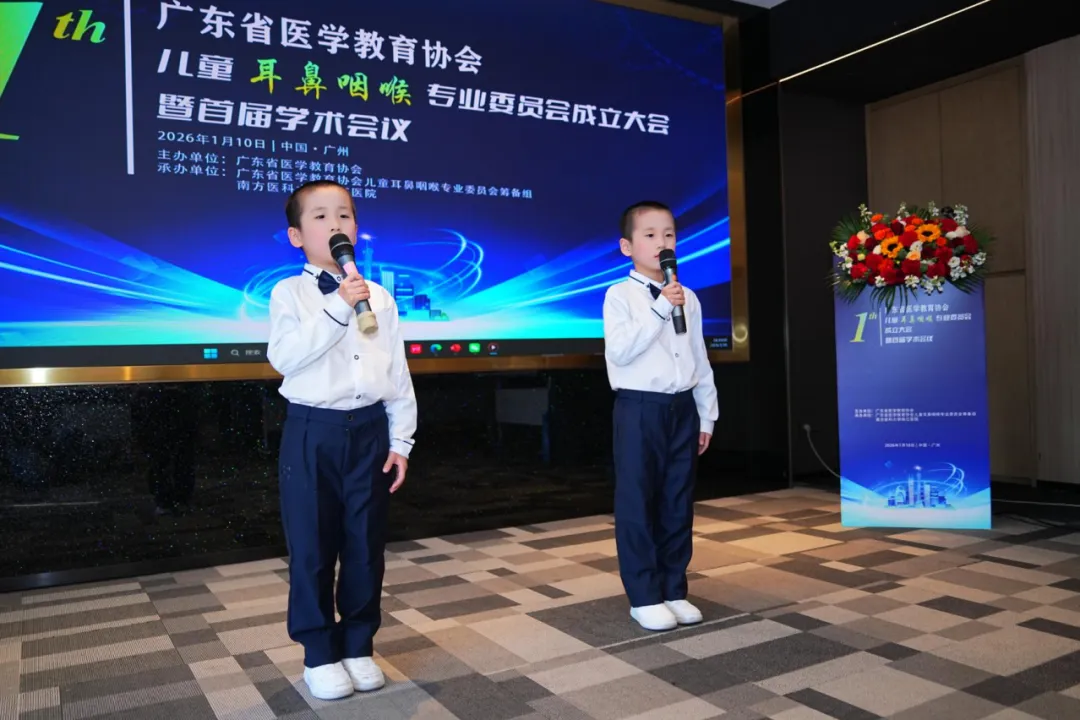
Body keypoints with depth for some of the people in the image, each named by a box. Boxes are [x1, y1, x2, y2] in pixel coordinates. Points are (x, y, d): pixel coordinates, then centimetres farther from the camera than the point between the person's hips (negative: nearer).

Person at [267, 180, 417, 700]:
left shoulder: (379, 297, 7)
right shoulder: (289, 293, -1)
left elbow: (398, 375, 7)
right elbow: (282, 357, -17)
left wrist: (400, 441, 4)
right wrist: (336, 310, -22)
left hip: (369, 431, 3)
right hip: (312, 432, -2)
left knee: (366, 545, 10)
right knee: (312, 547, 5)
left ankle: (358, 645, 27)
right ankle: (319, 654, 22)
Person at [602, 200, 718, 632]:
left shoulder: (687, 298, 11)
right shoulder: (620, 296, -5)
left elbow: (700, 360, 14)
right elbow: (619, 352, -19)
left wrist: (706, 414, 13)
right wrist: (660, 310, -20)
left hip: (682, 408, 5)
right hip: (640, 408, -5)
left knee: (678, 503, 10)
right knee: (637, 502, 0)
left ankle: (674, 590, 23)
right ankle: (644, 597, 13)